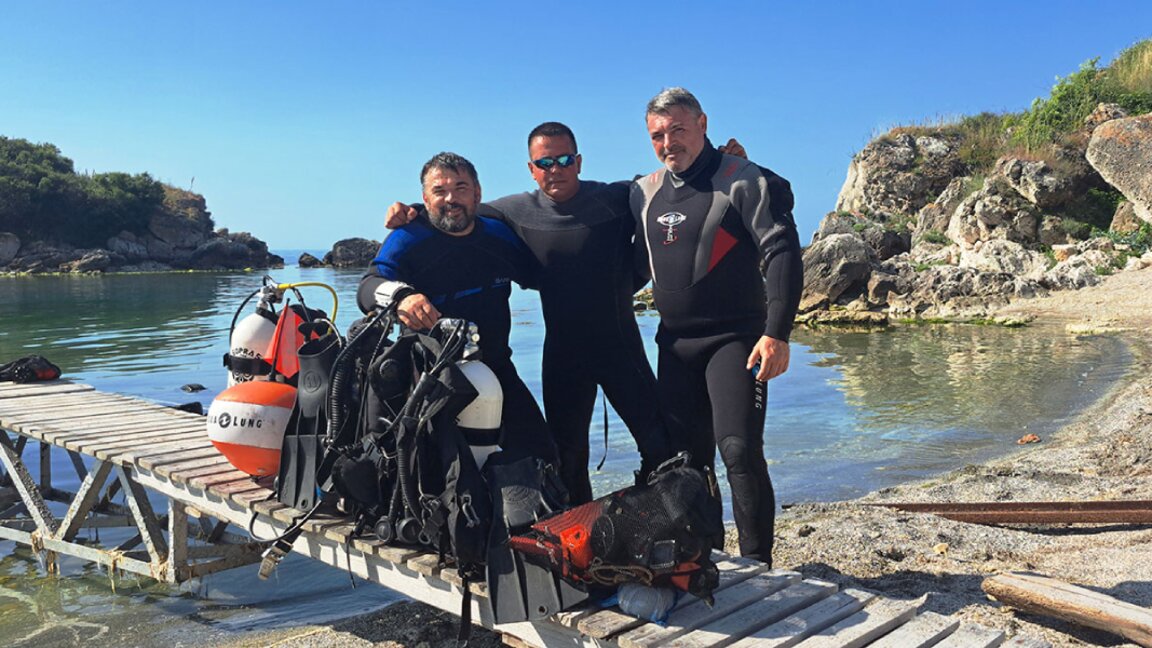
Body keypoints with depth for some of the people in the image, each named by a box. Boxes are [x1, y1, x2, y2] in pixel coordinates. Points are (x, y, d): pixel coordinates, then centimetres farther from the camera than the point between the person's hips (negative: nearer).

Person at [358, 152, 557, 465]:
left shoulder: (500, 235, 7)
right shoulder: (407, 239, -6)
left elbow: (538, 275, 24)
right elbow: (369, 286, -22)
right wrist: (400, 295, -44)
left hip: (496, 368, 4)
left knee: (540, 456, 2)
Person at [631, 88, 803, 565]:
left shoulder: (745, 181, -5)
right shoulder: (645, 192, 13)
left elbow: (782, 254, -12)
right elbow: (635, 265, 24)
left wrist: (777, 333, -21)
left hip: (736, 339, -6)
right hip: (674, 343, 6)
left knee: (739, 449, -15)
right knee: (683, 456, 8)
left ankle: (757, 568, -3)